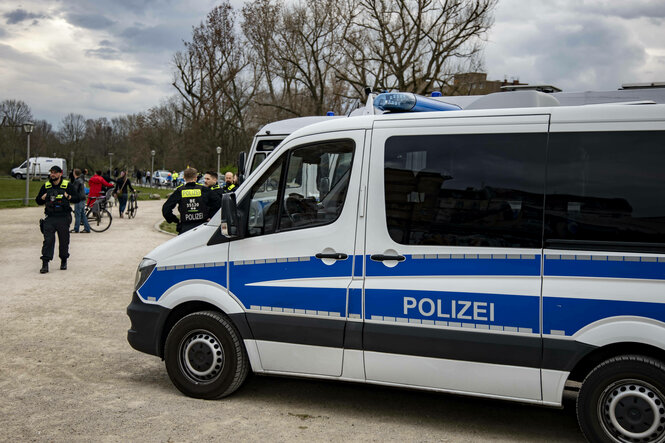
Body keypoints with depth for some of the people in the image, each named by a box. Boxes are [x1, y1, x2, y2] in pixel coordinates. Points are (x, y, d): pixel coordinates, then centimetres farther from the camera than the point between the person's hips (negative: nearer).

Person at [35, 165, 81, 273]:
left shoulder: (68, 185, 2)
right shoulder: (46, 186, 10)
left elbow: (77, 199, 2)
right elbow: (38, 201, 17)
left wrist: (68, 197, -16)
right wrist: (43, 198, -5)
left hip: (64, 217, -1)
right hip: (50, 217, 1)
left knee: (64, 240, 8)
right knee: (48, 240, -7)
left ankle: (64, 261, 26)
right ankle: (45, 264, -8)